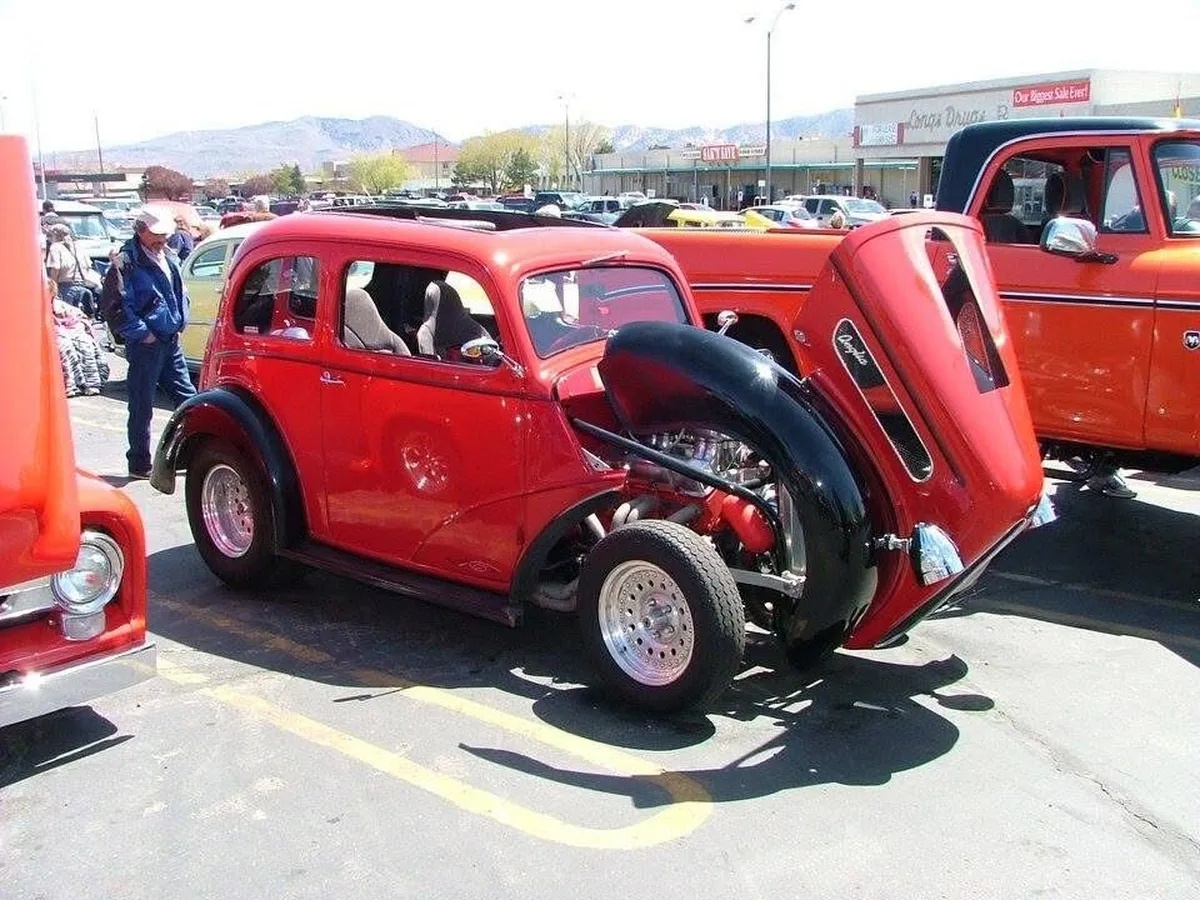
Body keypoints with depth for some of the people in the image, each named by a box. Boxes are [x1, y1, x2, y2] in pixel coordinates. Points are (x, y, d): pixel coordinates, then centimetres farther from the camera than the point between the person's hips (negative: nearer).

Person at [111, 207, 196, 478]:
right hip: (145, 344, -8)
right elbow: (117, 305, -18)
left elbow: (180, 291, 25)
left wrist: (179, 322, 13)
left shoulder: (167, 257, 12)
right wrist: (141, 333, -16)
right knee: (142, 407, 2)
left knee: (187, 398, 11)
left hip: (171, 341, 8)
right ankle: (140, 465, 12)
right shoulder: (127, 262, -13)